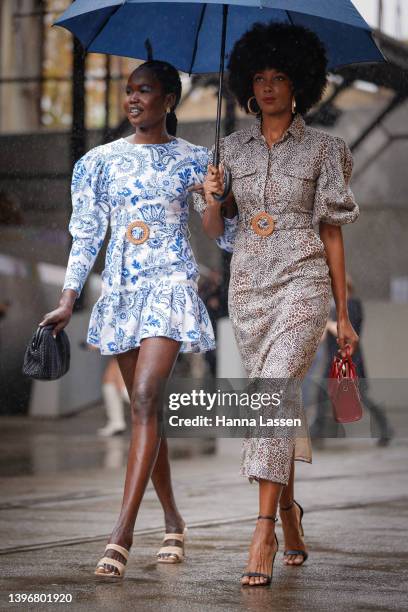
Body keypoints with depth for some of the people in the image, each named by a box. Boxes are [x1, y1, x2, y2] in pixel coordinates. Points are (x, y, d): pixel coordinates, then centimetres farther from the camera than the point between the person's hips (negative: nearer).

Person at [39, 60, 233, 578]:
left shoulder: (192, 160, 4)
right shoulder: (100, 160, 10)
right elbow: (86, 233, 10)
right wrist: (68, 300, 3)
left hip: (170, 284, -4)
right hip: (120, 288, 4)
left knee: (145, 399, -18)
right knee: (146, 410, 7)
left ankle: (121, 535, -23)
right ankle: (172, 521, 21)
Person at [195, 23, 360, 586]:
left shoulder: (322, 148, 3)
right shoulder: (232, 147, 10)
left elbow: (331, 232, 4)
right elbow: (215, 229, 14)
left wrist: (344, 315, 3)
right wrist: (211, 200, -9)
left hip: (302, 284, -4)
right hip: (248, 285, 4)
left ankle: (265, 531, -22)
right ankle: (290, 512, 26)